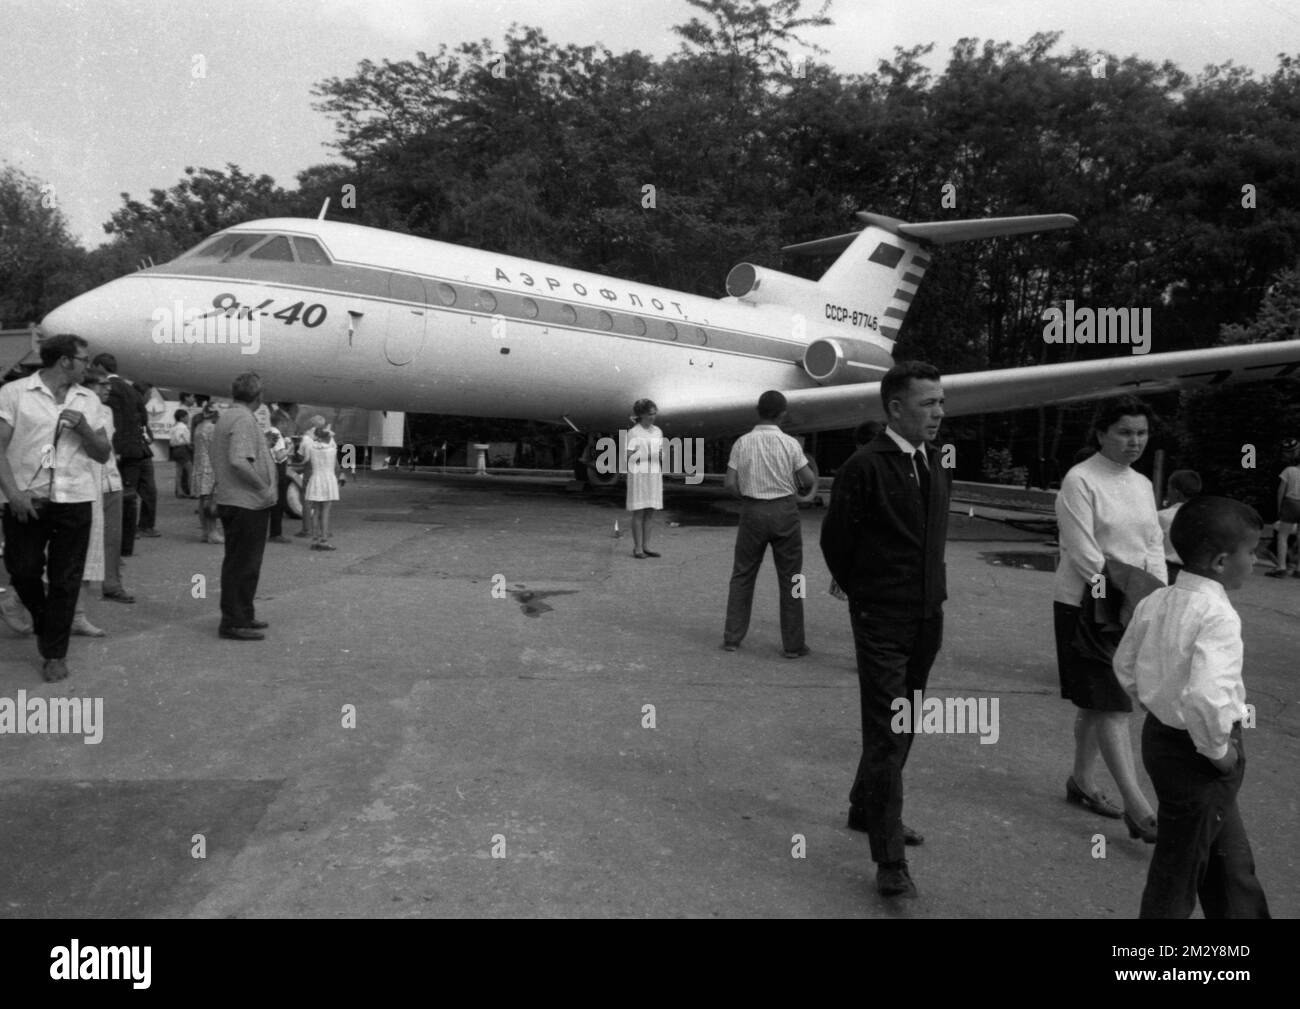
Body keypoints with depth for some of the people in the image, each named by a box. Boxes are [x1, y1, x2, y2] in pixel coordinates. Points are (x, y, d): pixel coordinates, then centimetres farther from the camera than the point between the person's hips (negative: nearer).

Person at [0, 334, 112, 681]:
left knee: (65, 581, 3)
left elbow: (103, 454, 11)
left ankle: (55, 654, 14)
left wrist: (83, 428, -7)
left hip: (74, 501, 2)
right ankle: (43, 623, 34)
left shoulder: (89, 400, 10)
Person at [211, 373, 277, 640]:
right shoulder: (244, 419, -18)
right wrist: (264, 488, -20)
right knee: (242, 564, -4)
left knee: (243, 562, 18)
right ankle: (233, 622, 1)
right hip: (245, 503, -10)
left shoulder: (226, 417, 15)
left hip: (230, 500, 10)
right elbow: (239, 462, -28)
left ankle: (243, 615, 29)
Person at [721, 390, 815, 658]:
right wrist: (800, 484, 15)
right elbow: (809, 480, -6)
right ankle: (793, 644, 10)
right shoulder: (789, 443, -7)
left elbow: (729, 483, -5)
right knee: (790, 578, 6)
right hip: (784, 509, -1)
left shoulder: (742, 443, -3)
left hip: (752, 511, 1)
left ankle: (732, 637, 14)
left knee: (742, 575, 13)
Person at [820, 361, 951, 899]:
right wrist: (864, 596, 3)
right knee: (887, 735, -5)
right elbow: (835, 541, -9)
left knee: (902, 727, 19)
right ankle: (889, 859, 3)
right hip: (882, 622, -7)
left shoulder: (937, 466, 7)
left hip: (927, 617, 7)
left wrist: (931, 593, 13)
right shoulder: (865, 467, -15)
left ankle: (867, 810, 39)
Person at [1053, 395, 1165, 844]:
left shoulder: (1142, 485, 11)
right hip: (1088, 604, -7)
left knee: (1096, 701, 16)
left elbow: (1153, 544, 10)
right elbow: (1083, 552, -17)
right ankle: (1137, 809, -5)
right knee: (1112, 705, -7)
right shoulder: (1079, 481, -11)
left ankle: (1082, 781, 29)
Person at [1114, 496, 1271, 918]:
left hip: (1160, 734, 8)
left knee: (1230, 859, 26)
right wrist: (1218, 749, -21)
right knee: (1180, 867, 11)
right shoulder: (1218, 615, -25)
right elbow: (1205, 696, -37)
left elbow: (1125, 666, 11)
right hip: (1194, 753, -8)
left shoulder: (1155, 601, -1)